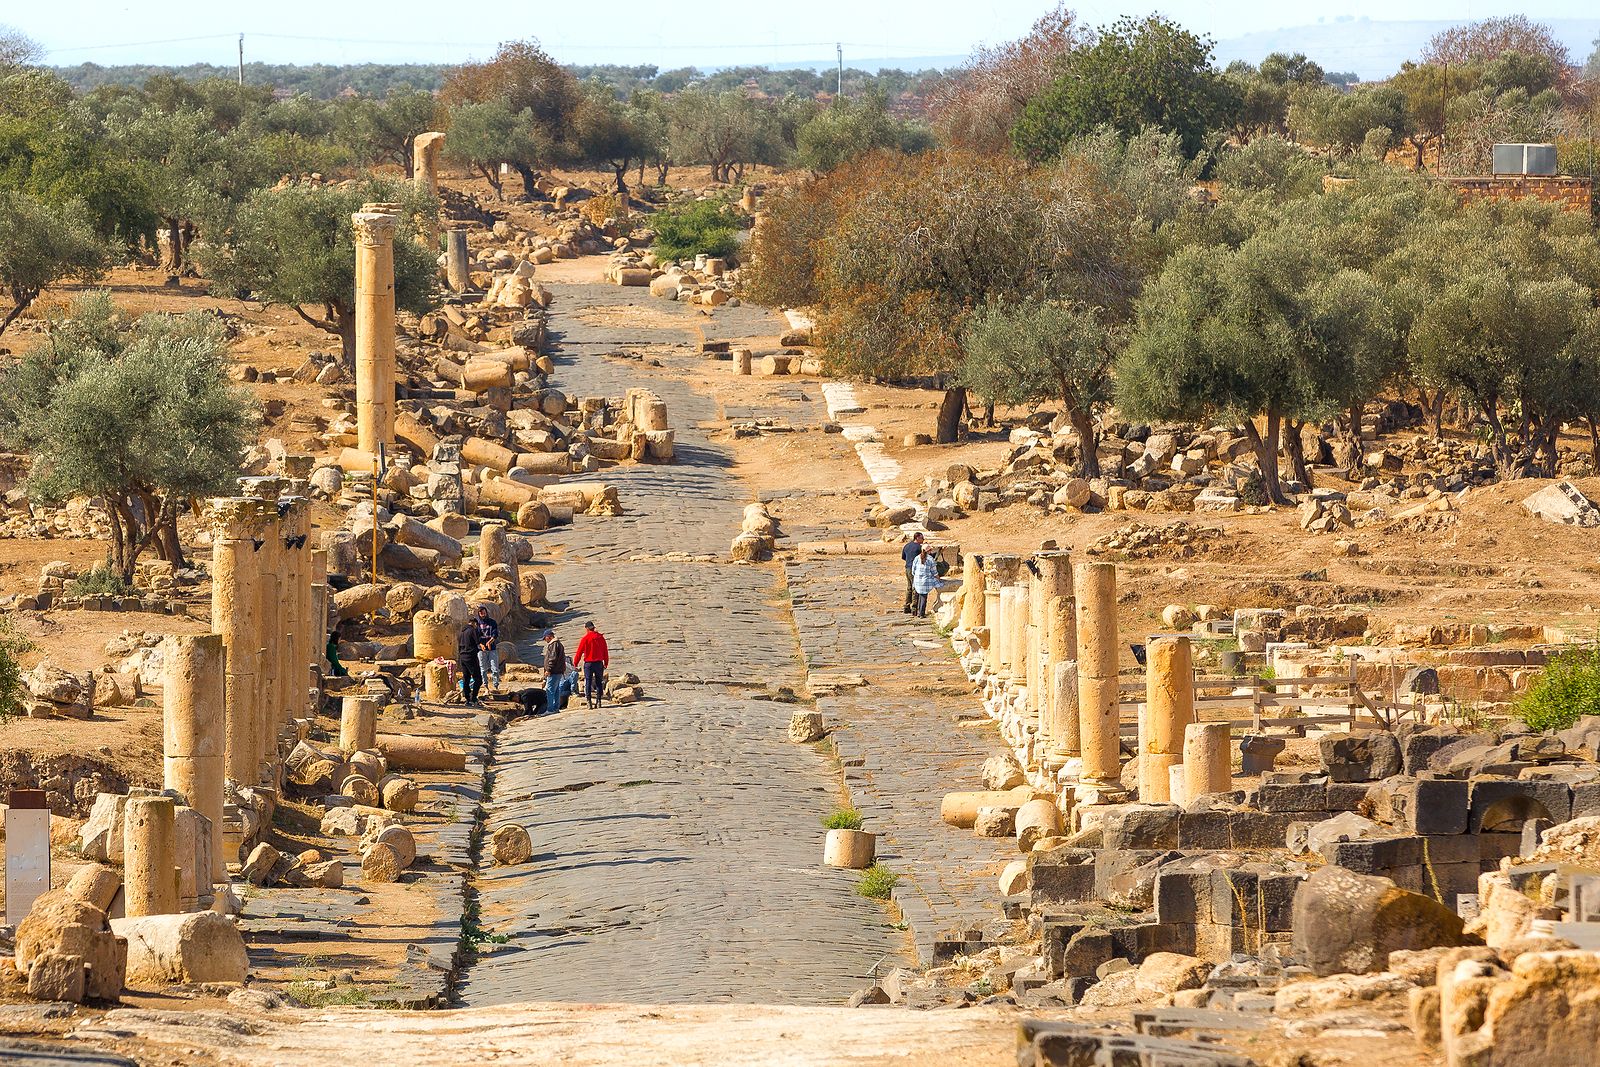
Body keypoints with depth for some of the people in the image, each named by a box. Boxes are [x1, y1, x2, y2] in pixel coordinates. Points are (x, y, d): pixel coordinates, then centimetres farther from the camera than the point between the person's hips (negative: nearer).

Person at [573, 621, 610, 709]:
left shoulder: (585, 638, -8)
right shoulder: (601, 638, 3)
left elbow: (579, 652, -5)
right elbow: (605, 651, 10)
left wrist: (575, 663, 6)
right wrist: (606, 662, 20)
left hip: (588, 663, -3)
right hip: (599, 663, 3)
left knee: (588, 682, 1)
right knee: (599, 682, 9)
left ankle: (589, 701, -5)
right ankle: (599, 701, 6)